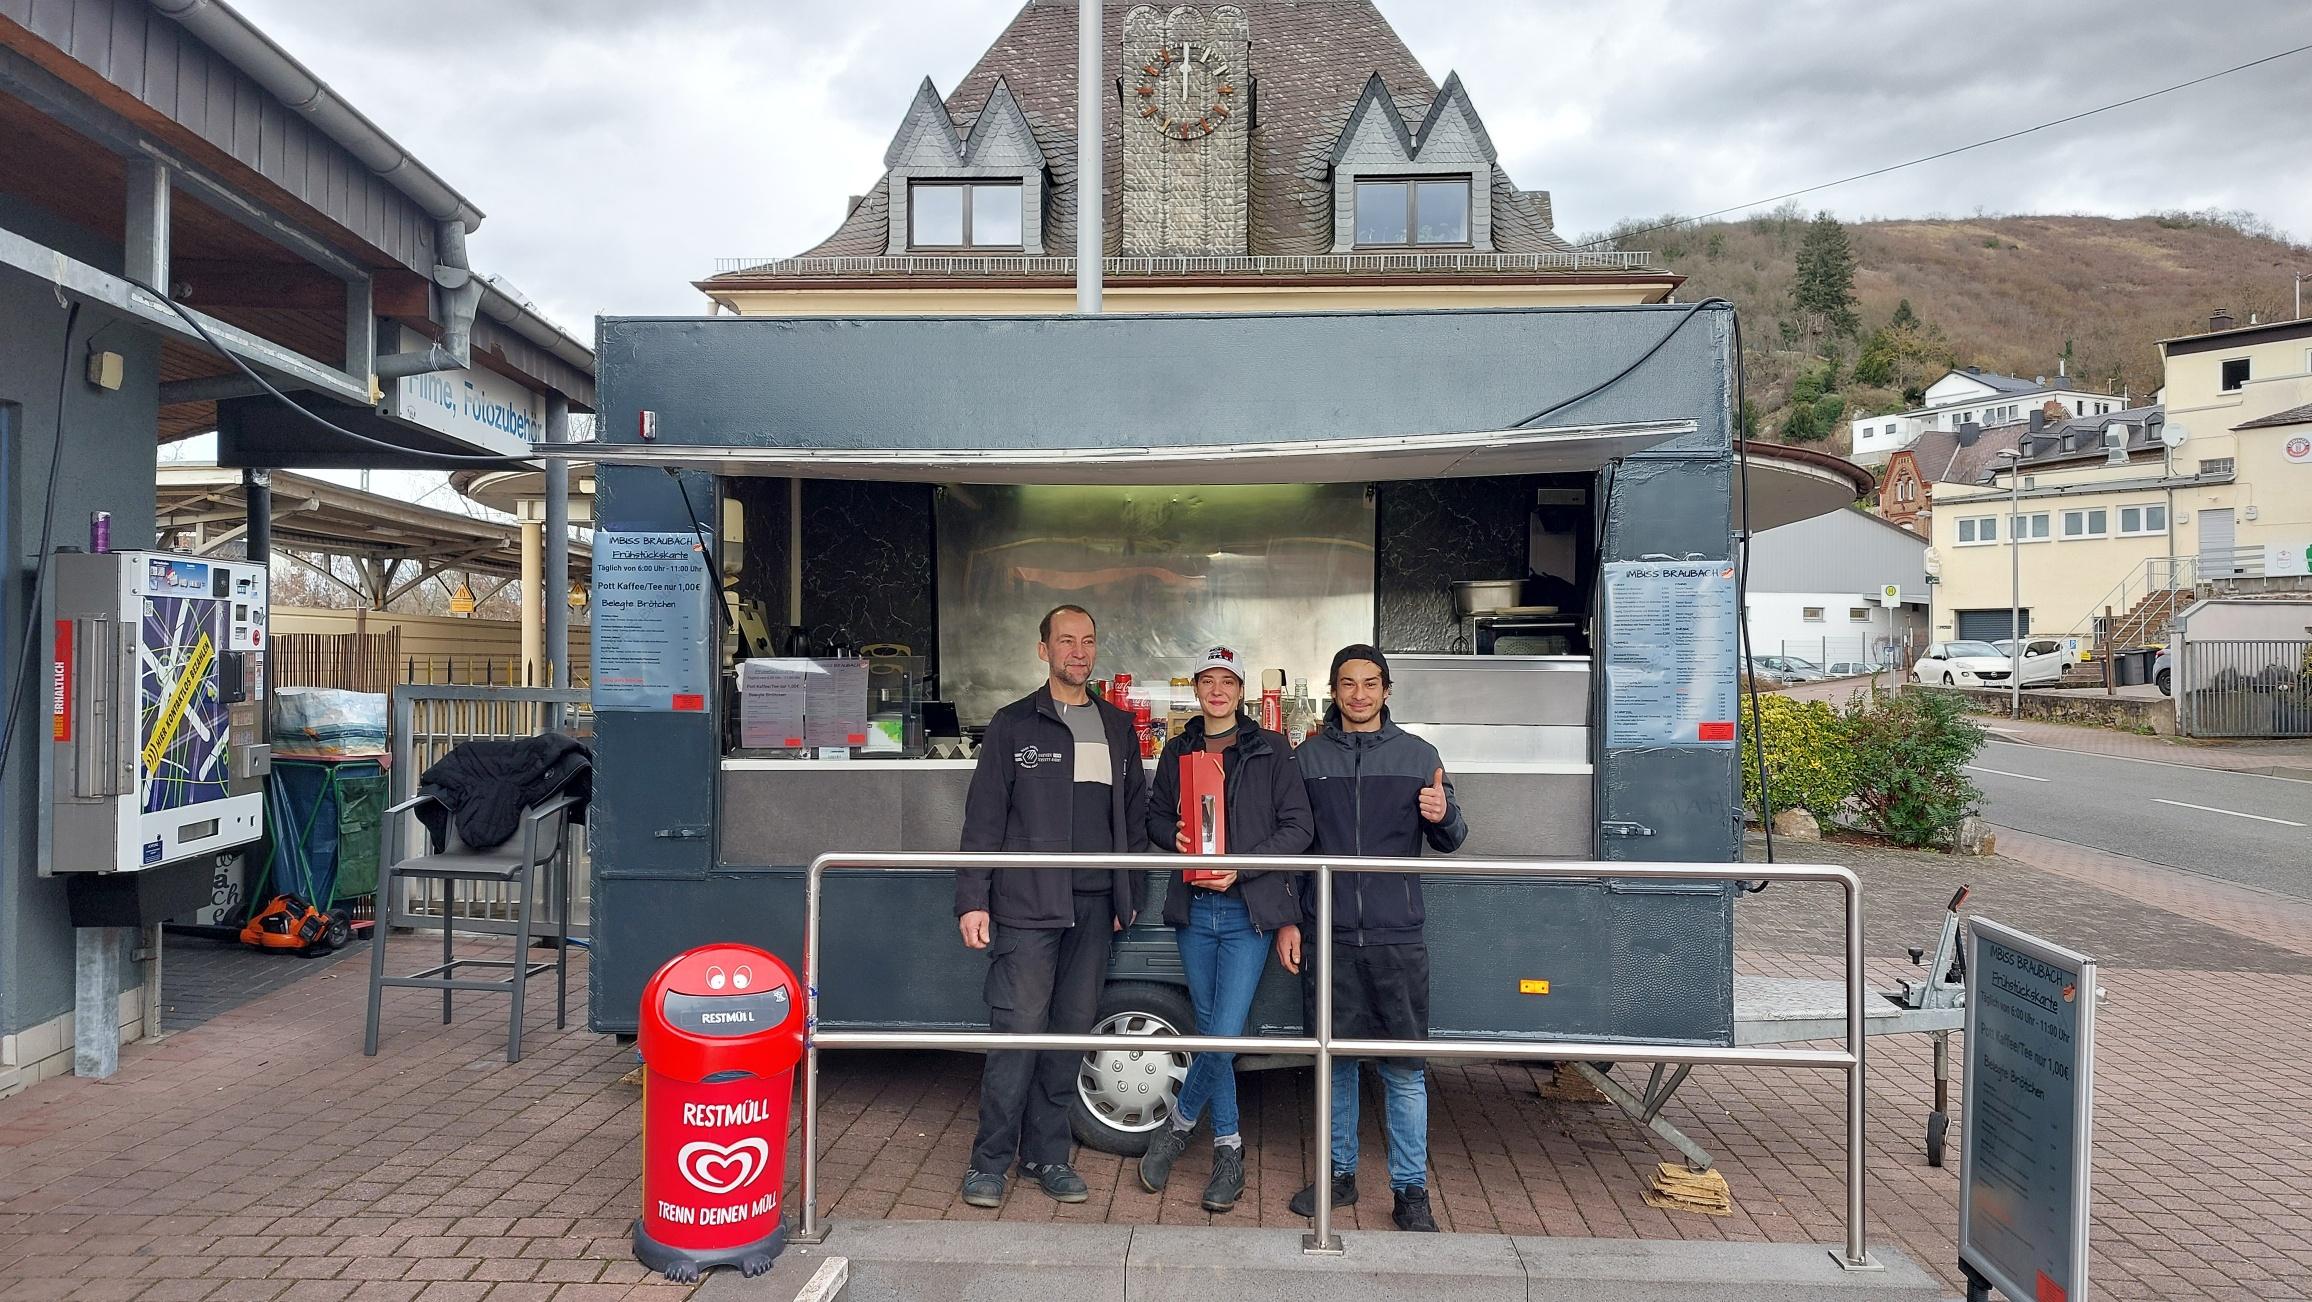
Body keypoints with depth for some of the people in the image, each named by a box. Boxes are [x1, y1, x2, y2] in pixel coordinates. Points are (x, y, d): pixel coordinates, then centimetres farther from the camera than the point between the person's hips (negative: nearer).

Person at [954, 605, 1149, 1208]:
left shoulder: (1118, 728, 14)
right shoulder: (1014, 725, 2)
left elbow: (1134, 815, 17)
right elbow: (984, 818, -2)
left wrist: (1129, 896, 11)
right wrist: (973, 899, -8)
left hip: (1094, 908, 4)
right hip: (1027, 905, -4)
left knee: (1072, 1032, 9)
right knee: (1018, 1029, -5)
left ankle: (1047, 1155, 21)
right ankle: (990, 1160, 9)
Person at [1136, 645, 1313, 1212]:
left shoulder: (1270, 750, 0)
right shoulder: (1178, 751, 11)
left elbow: (1297, 826, -4)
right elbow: (1156, 815, 18)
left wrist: (1242, 867, -15)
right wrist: (1176, 837, -5)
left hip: (1248, 910, -3)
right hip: (1194, 908, 3)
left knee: (1224, 1035, -9)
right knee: (1209, 1032, 9)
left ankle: (1178, 1126, 15)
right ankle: (1228, 1151, 24)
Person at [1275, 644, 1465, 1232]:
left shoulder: (1418, 755, 6)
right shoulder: (1308, 758, 8)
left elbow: (1450, 843, 8)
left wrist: (1443, 818, -15)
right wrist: (1286, 920, 4)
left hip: (1397, 937, -1)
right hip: (1328, 935, 1)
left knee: (1405, 1069, 1)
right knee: (1335, 1060, 10)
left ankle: (1411, 1189, 14)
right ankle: (1340, 1173, 25)